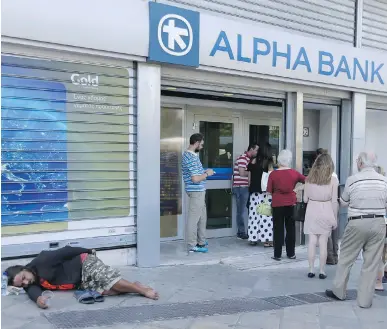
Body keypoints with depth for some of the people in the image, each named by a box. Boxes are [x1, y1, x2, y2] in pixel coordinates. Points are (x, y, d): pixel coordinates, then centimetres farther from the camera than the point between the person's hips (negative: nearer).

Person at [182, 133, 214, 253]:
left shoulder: (189, 155, 13)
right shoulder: (192, 158, -20)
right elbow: (195, 179, -24)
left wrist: (204, 172, 13)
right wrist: (207, 174, -10)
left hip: (199, 191, 11)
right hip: (196, 191, -11)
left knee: (202, 218, 18)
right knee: (194, 218, -2)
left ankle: (201, 242, 29)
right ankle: (192, 246, 6)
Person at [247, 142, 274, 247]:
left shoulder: (253, 161, 6)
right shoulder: (269, 162, -5)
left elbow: (249, 177, 10)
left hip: (254, 191, 4)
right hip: (265, 192, -4)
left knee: (254, 214, 8)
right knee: (266, 215, -1)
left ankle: (253, 238, 14)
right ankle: (266, 239, 1)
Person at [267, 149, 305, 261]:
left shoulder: (273, 174, -8)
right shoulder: (294, 173, -3)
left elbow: (269, 191, -5)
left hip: (277, 203, -2)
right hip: (291, 203, 2)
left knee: (278, 229, 6)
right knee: (291, 228, 12)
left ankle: (277, 254, 8)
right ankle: (291, 253, 19)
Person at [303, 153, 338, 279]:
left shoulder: (309, 178, 2)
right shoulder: (333, 180, -4)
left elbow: (305, 199, 6)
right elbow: (334, 201, -4)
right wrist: (335, 218, 5)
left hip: (312, 212, 2)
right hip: (326, 213, -1)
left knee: (312, 241, 5)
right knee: (323, 242, 4)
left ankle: (311, 270, 9)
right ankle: (322, 271, 10)